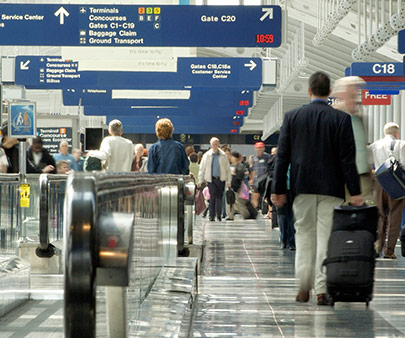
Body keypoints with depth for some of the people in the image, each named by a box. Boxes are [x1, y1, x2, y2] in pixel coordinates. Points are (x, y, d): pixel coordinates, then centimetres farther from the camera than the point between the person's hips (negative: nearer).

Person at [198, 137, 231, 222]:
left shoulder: (223, 155, 4)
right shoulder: (207, 155, 3)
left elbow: (228, 169, 8)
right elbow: (202, 168, 7)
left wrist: (228, 181, 4)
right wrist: (200, 180, 2)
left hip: (221, 179, 1)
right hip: (211, 179, -1)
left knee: (219, 197, 6)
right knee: (212, 197, -8)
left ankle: (219, 215, 17)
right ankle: (212, 215, -5)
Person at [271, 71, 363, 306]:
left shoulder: (292, 117, 1)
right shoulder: (341, 119, -4)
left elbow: (282, 156, 2)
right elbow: (348, 158, -7)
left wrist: (279, 189, 6)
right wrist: (355, 192, -5)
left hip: (302, 187, 2)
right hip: (331, 188, -2)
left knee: (304, 236, 12)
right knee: (327, 238, 2)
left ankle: (304, 288, 10)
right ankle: (322, 290, -1)